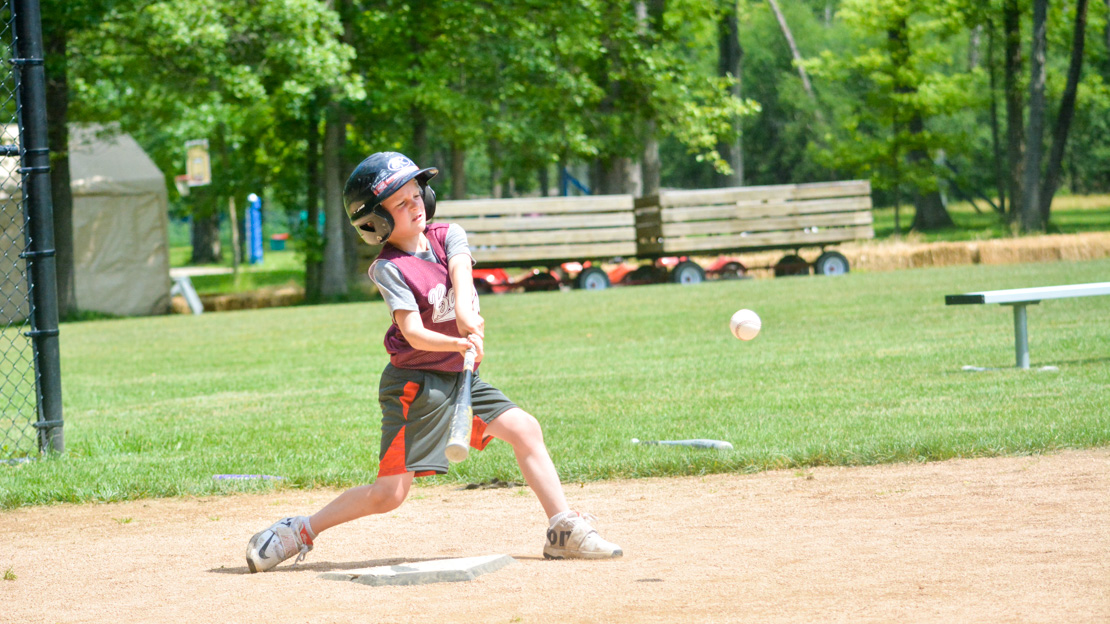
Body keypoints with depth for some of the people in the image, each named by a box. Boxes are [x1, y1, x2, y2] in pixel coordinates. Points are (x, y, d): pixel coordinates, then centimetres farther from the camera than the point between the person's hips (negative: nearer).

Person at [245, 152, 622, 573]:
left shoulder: (448, 236, 3)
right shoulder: (389, 269, -14)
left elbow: (460, 271, -18)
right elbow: (414, 334, -24)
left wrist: (465, 311, -38)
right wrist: (460, 344, -42)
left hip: (459, 376, 6)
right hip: (415, 383, -6)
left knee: (525, 429, -5)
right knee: (389, 493, -9)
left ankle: (564, 530, 1)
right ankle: (300, 532, 4)